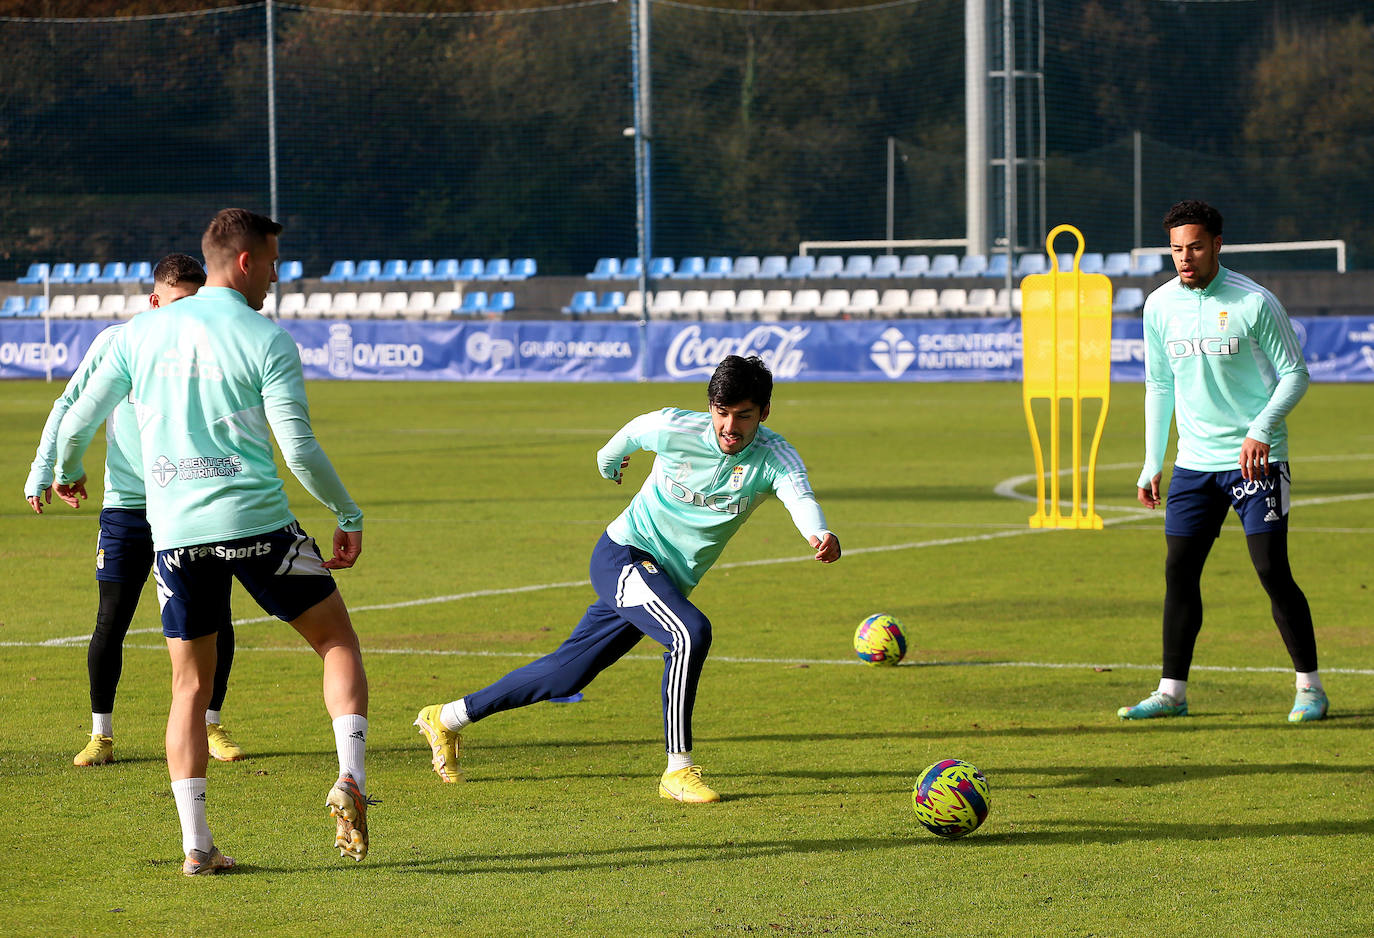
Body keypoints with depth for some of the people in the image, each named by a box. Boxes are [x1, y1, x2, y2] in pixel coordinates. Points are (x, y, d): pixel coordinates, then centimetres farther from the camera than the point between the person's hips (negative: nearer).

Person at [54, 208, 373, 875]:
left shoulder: (142, 332, 9)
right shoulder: (266, 340, -3)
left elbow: (78, 421, 14)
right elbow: (299, 448, -8)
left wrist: (66, 473, 35)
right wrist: (349, 517, 5)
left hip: (174, 532, 4)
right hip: (255, 521, -3)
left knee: (190, 686, 11)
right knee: (338, 642, 13)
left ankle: (195, 845, 3)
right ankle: (349, 781, -6)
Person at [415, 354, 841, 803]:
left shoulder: (774, 457, -14)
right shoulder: (675, 429, -16)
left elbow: (799, 496, -35)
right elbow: (633, 432, 7)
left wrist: (819, 534, -56)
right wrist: (608, 458, 27)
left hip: (669, 582, 4)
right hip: (624, 553, -4)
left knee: (566, 674, 12)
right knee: (692, 633, -31)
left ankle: (446, 719, 30)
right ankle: (678, 769, -23)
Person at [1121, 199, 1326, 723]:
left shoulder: (1254, 303, -11)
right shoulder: (1160, 306, 4)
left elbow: (1295, 374, -6)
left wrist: (1261, 429, -20)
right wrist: (1151, 464, 11)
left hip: (1256, 459, -5)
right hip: (1194, 463, 5)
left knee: (1272, 571, -8)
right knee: (1179, 572, 1)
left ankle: (1309, 688, 3)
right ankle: (1172, 692, 9)